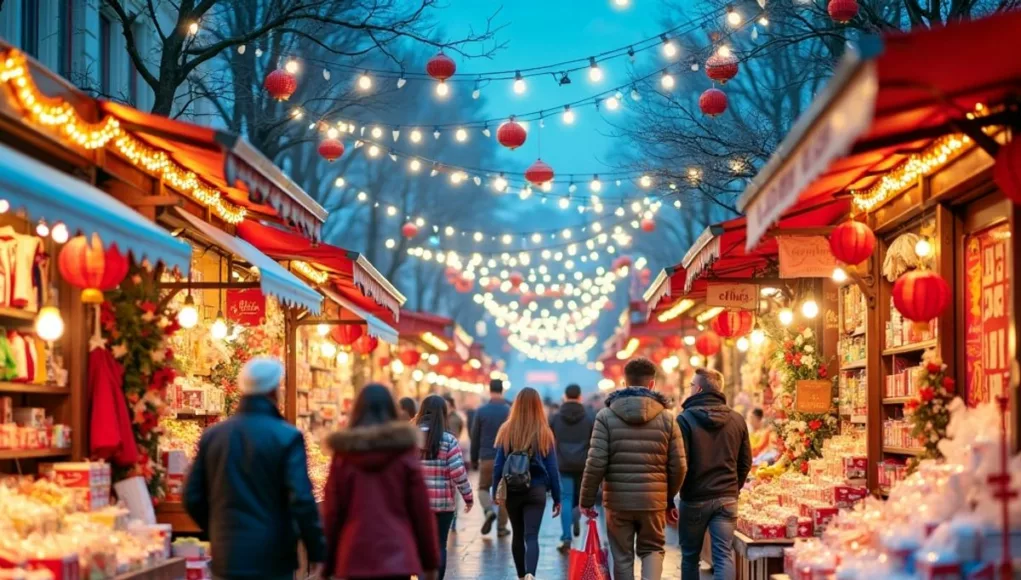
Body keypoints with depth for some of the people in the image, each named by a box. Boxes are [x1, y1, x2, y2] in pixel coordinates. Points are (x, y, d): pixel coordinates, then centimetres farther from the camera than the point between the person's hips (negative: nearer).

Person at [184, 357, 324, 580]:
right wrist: (317, 553, -7)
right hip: (273, 559, -4)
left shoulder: (212, 435, 5)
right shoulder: (286, 437, -10)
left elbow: (193, 497, 7)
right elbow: (302, 500, -16)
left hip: (227, 557, 4)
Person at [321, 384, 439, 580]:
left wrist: (328, 564, 10)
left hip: (356, 556, 1)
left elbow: (332, 511, 3)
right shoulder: (405, 451, 0)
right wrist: (430, 560, 9)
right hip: (397, 555, -1)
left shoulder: (344, 454, 2)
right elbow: (421, 509, 1)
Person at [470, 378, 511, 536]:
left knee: (483, 488, 15)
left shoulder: (481, 411, -2)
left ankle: (489, 510, -13)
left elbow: (475, 437, 2)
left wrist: (474, 459, 10)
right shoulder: (510, 411, -4)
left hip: (486, 458, 0)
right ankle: (502, 527, 9)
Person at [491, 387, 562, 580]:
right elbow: (552, 468, 1)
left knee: (518, 535, 17)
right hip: (536, 490, -2)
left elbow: (498, 464, 0)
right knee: (531, 536, -6)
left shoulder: (507, 431, -2)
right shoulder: (544, 433, -3)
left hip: (512, 490, 2)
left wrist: (496, 491, 11)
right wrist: (557, 497, 8)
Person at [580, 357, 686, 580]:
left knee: (622, 557, 11)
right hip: (654, 500, 1)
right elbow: (678, 466, 2)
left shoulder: (606, 416, -3)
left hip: (618, 501, -1)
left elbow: (596, 463, -10)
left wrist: (587, 500, 1)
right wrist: (670, 499, 17)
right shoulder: (667, 417, 1)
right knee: (653, 548, 16)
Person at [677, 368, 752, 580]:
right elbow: (745, 462, 9)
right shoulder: (737, 420, 3)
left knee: (690, 556, 11)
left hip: (694, 499, -3)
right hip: (727, 499, 3)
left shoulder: (686, 419, -10)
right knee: (724, 556, 1)